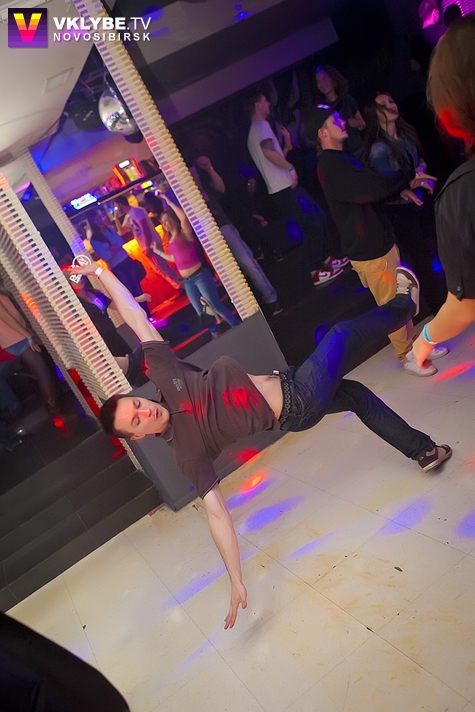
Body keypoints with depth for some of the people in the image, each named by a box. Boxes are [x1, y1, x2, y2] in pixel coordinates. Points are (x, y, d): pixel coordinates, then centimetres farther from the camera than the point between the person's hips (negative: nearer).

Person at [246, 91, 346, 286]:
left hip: (279, 189, 10)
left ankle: (327, 259, 21)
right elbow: (268, 151, -27)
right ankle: (317, 272, 1)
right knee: (313, 224, -5)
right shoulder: (262, 125, -8)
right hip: (286, 189, -10)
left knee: (320, 218, 14)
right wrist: (291, 168, -19)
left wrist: (288, 143, 24)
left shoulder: (252, 134, 23)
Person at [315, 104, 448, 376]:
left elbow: (370, 186, 20)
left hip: (381, 240, 9)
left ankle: (415, 341, 33)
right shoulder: (330, 165, -19)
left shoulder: (343, 158, 13)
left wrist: (402, 187, 2)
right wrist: (408, 176, -13)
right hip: (368, 251, -9)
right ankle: (407, 356, 19)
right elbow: (370, 188, -28)